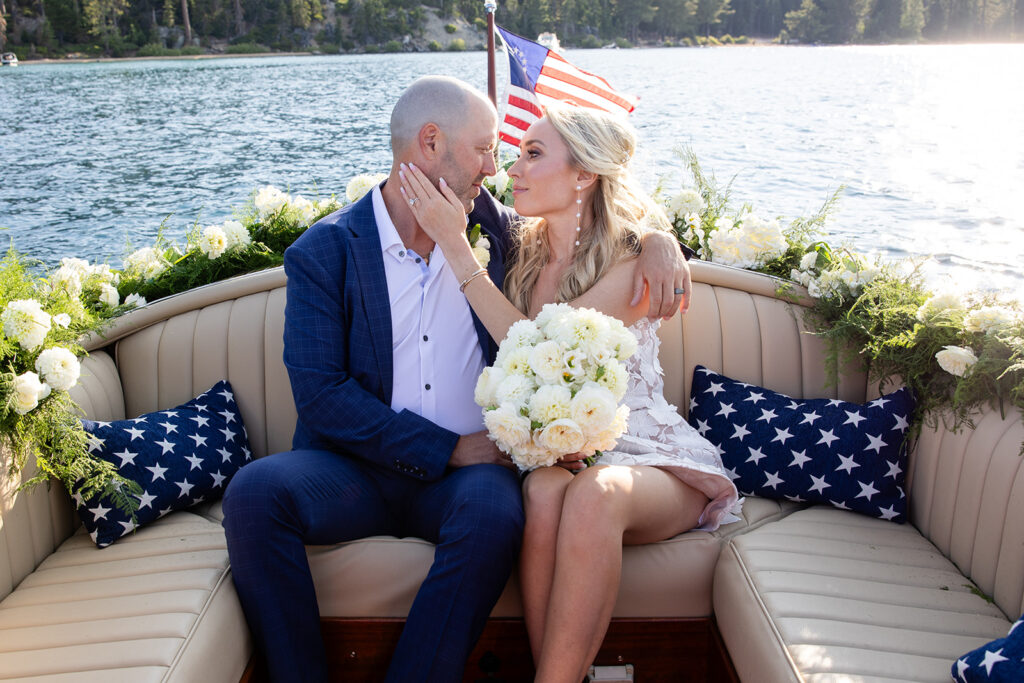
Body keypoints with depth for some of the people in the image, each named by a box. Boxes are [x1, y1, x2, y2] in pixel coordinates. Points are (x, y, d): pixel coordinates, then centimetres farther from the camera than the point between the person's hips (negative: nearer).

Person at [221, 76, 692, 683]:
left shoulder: (488, 227, 9)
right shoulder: (323, 252, 0)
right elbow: (320, 396, -9)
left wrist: (655, 240, 0)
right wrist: (448, 448, -15)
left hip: (468, 471, 1)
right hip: (359, 468, 0)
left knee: (495, 512, -33)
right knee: (254, 492, -28)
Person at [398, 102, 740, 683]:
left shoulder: (633, 261, -8)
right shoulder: (523, 252, 8)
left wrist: (455, 244, -19)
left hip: (643, 457, -3)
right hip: (551, 454, 3)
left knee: (593, 493, -37)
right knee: (545, 490, -33)